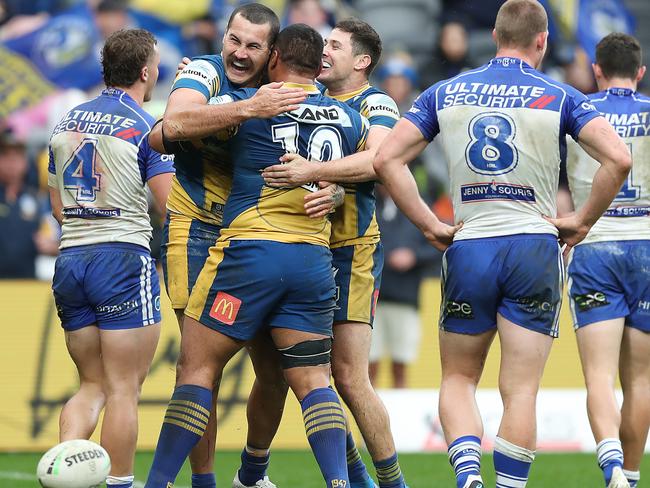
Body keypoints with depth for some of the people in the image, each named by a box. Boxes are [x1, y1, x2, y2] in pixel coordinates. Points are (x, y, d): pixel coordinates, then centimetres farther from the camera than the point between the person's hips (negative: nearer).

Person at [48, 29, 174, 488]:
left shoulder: (67, 122, 13)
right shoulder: (145, 127, -7)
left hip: (70, 257, 6)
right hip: (123, 259, -6)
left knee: (92, 385, 12)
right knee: (124, 388, -2)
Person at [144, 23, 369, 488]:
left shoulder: (245, 105, -2)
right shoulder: (351, 120, 11)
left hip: (249, 252, -4)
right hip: (315, 262, 4)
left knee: (197, 368, 2)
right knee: (313, 380, 6)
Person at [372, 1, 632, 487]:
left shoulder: (445, 93, 8)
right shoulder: (559, 97, 1)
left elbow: (387, 159, 2)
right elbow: (618, 159, -12)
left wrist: (430, 226, 5)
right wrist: (582, 222, 0)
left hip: (468, 247, 2)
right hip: (534, 247, -2)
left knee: (458, 379, 13)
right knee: (520, 391, 1)